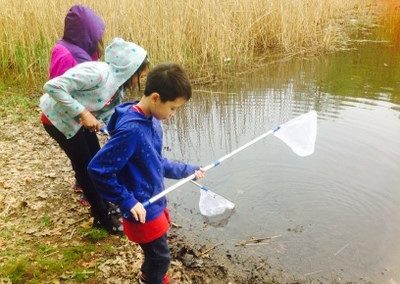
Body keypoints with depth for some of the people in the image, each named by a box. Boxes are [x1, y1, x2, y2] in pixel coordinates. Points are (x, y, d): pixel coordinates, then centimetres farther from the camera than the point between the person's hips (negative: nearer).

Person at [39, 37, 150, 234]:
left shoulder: (118, 88, -2)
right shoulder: (98, 72, -31)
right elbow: (53, 87, -34)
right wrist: (83, 113, -31)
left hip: (78, 119, 8)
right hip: (58, 118, -8)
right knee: (85, 166, 0)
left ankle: (104, 203, 33)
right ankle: (102, 217, 16)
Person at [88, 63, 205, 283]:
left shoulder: (151, 121, -1)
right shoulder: (131, 129, -29)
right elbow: (98, 169, -26)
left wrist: (186, 170, 14)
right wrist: (127, 201, -23)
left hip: (155, 202, 9)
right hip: (142, 210, -8)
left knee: (155, 253, 27)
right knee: (160, 257, 10)